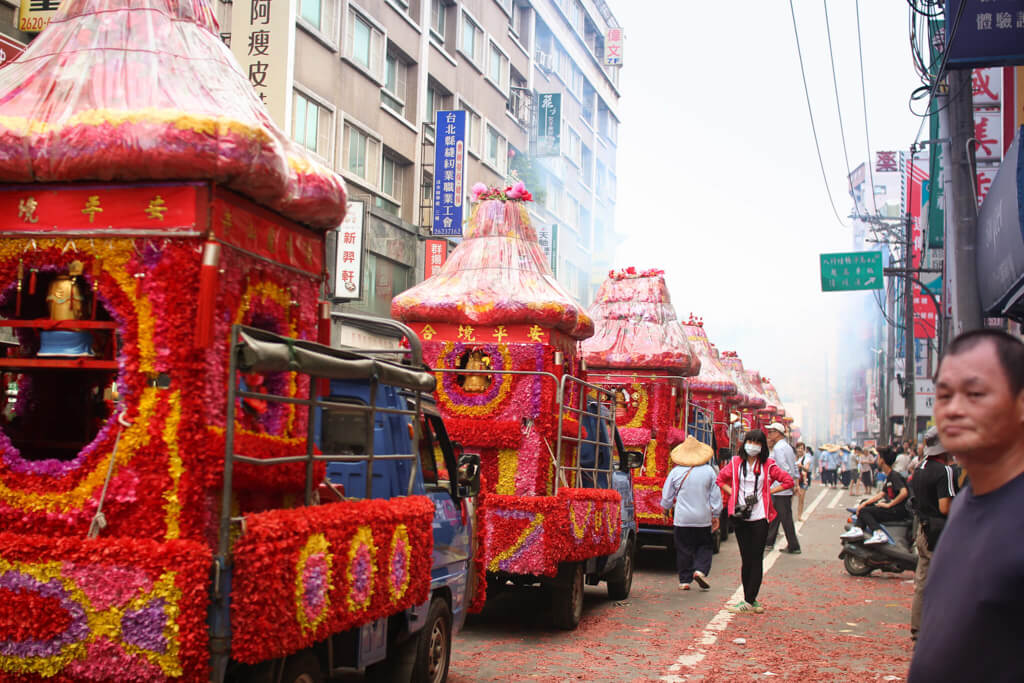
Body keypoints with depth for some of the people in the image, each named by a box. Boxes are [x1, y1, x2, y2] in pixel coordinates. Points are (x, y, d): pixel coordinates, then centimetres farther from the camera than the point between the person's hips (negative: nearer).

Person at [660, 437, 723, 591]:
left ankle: (684, 580, 9)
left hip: (682, 519, 0)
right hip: (703, 519, 0)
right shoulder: (709, 471, -4)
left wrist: (666, 509, 23)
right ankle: (700, 570, -6)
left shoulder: (676, 471, -5)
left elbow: (667, 495, 4)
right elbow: (715, 496, 1)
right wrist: (716, 515, 10)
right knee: (705, 546, 15)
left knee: (684, 550, 8)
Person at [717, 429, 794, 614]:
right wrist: (733, 494, 4)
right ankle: (751, 601, 12)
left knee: (755, 559, -3)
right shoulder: (736, 462, 7)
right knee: (746, 559, 5)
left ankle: (749, 602, -2)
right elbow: (721, 479, 18)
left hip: (760, 517, -2)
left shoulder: (768, 465, 0)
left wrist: (768, 492, -2)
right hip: (740, 517, 2)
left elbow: (788, 481, 4)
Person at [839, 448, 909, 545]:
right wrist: (864, 503, 7)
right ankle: (858, 529, -11)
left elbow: (904, 493, -28)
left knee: (864, 511, -12)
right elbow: (881, 494, 17)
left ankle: (879, 534, -28)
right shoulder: (888, 477, 17)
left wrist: (889, 505, -20)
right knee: (864, 507, 11)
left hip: (899, 511, -10)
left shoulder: (895, 475, -14)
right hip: (893, 508, 10)